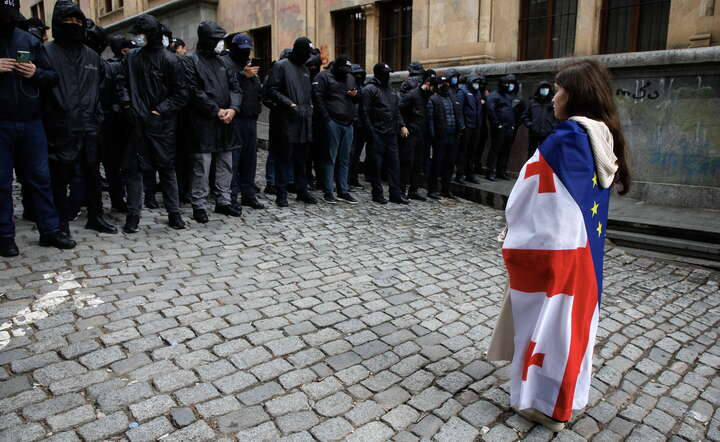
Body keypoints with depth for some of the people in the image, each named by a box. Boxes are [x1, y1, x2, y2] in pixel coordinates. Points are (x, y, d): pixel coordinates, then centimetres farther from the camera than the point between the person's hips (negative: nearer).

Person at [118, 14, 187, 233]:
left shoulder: (169, 60, -5)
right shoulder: (132, 57, 8)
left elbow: (181, 94, -5)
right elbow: (123, 83, 16)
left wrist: (161, 110, -11)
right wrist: (127, 102, -1)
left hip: (162, 124, -3)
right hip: (138, 122, 4)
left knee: (167, 168, 6)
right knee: (133, 168, 3)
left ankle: (174, 212, 17)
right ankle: (133, 214, 12)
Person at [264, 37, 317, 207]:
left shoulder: (305, 68, 19)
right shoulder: (281, 66, -3)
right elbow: (272, 90, -8)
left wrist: (310, 105, 12)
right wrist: (290, 104, -16)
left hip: (304, 120, 7)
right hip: (287, 120, -7)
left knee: (301, 158, 11)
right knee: (284, 158, -2)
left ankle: (302, 190, 20)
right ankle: (282, 193, 5)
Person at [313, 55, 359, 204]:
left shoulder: (350, 78, 20)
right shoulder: (324, 77, -1)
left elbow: (356, 100, 29)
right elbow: (317, 98, -9)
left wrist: (355, 95, 4)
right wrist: (327, 119, -14)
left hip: (348, 124, 6)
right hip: (333, 123, -6)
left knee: (345, 159, 8)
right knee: (331, 158, -4)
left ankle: (343, 191, 15)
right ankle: (328, 192, 2)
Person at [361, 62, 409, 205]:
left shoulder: (391, 90, 21)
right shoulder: (370, 89, -3)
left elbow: (397, 110, 23)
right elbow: (365, 112, -10)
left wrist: (402, 125, 8)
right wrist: (370, 132, -16)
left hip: (391, 133, 7)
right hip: (377, 134, -7)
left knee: (394, 163, 5)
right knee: (377, 164, 0)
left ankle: (396, 193, 10)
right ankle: (377, 194, 9)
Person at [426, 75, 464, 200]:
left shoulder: (453, 98, 17)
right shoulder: (433, 100, -2)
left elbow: (459, 115, 18)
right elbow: (430, 119, -7)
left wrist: (461, 127, 5)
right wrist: (433, 136, -12)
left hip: (453, 137, 6)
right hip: (440, 138, -6)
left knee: (450, 164, 10)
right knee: (437, 164, -3)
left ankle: (446, 189, 20)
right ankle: (432, 190, 6)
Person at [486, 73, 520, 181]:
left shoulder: (512, 96, 21)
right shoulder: (495, 95, -3)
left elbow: (515, 111, 24)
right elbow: (490, 110, -13)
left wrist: (514, 125, 12)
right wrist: (497, 124, -15)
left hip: (510, 129, 7)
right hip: (499, 128, -7)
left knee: (506, 152, 9)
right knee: (495, 150, -7)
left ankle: (502, 171, 17)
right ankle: (491, 172, -3)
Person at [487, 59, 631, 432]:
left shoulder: (567, 137, -19)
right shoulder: (604, 138, 6)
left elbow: (529, 196, -15)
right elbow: (586, 197, 9)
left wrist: (514, 239, -2)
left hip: (550, 248, -8)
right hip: (585, 250, 8)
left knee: (544, 319, 5)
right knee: (573, 318, 17)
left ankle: (542, 402, 20)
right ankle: (564, 399, 34)